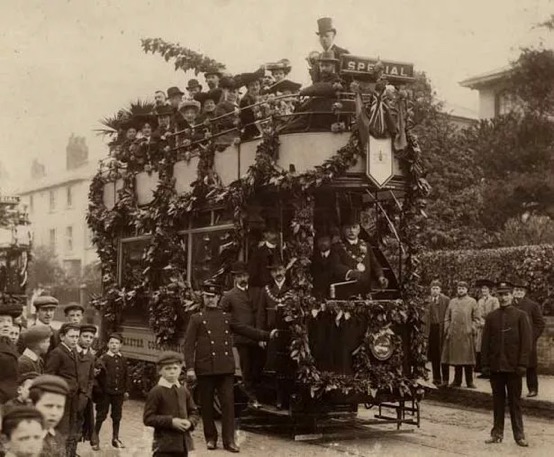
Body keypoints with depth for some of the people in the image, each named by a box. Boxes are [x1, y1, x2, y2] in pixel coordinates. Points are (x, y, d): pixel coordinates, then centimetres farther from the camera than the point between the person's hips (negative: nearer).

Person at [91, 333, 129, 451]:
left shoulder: (123, 360, 8)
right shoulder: (103, 359, -7)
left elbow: (126, 376, 12)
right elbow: (99, 375, -13)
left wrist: (126, 390, 9)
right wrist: (100, 390, -19)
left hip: (119, 393, 4)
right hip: (105, 392, -4)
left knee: (117, 417, 12)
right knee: (101, 416, 2)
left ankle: (115, 439, 23)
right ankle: (95, 440, 11)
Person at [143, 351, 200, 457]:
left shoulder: (184, 391, 10)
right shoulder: (156, 392, -7)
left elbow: (194, 412, 17)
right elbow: (148, 418, -10)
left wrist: (190, 422, -6)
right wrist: (171, 421, -19)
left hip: (183, 443, 6)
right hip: (164, 444, -6)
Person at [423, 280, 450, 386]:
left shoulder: (446, 300, -2)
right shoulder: (428, 300, 9)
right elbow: (425, 315, 12)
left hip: (442, 329, -4)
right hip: (431, 329, 4)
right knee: (433, 355, 8)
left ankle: (445, 379, 4)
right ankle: (436, 378, 18)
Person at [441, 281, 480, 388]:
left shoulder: (472, 302, 5)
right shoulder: (452, 302, 12)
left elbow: (476, 318, 3)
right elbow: (447, 318, 13)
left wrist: (472, 329, -7)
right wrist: (447, 330, 3)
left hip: (467, 334, -2)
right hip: (454, 334, 2)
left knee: (468, 358, 0)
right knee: (455, 357, 4)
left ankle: (469, 381, 6)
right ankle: (457, 380, 12)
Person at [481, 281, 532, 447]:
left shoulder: (521, 316, -1)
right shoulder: (491, 317, 7)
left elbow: (526, 341, -4)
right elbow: (485, 342, 7)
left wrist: (522, 364, -10)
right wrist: (485, 363, 1)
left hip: (513, 366, -2)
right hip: (495, 366, 2)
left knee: (515, 401, 3)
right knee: (498, 400, 8)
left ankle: (519, 435, 9)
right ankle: (497, 433, 15)